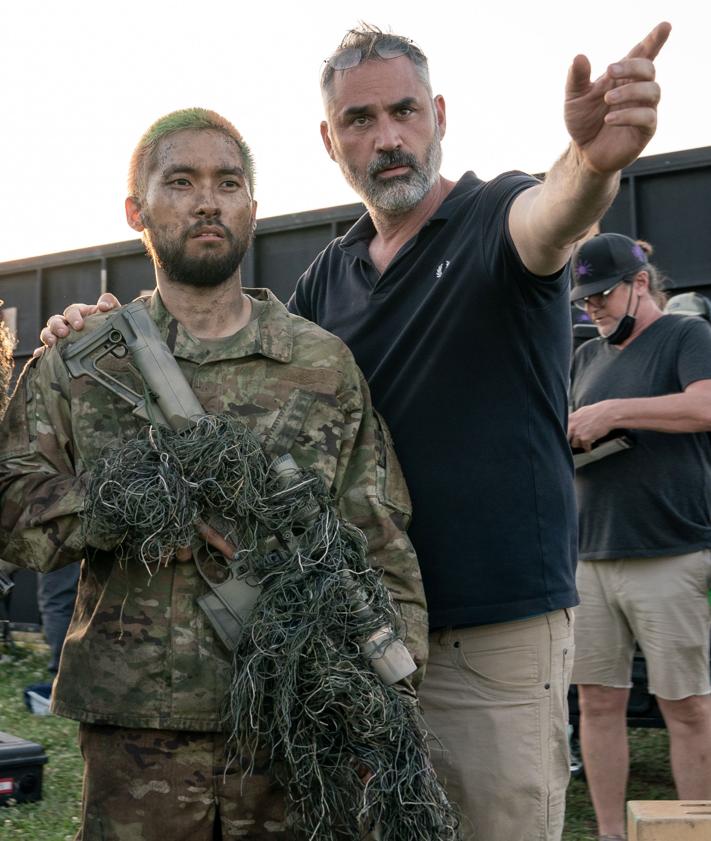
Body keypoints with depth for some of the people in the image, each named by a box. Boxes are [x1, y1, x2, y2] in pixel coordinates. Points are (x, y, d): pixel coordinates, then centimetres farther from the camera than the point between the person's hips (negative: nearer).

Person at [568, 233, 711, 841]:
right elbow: (570, 435, 26)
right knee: (598, 701, 7)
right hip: (593, 557, 6)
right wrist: (565, 437, 2)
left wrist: (615, 411, -18)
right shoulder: (588, 355, 19)